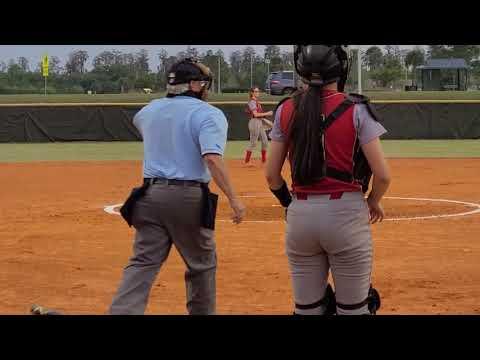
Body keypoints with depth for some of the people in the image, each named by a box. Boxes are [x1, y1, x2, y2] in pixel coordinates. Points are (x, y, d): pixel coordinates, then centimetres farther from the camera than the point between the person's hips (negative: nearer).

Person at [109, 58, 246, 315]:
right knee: (201, 264, 14)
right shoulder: (209, 114, -7)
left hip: (150, 195, 4)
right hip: (189, 198, -4)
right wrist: (233, 198, -21)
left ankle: (121, 312, -18)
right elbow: (212, 159, -21)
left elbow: (138, 120, 39)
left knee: (142, 263, -1)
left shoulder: (151, 109, 12)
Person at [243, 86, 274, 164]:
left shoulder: (257, 102, 17)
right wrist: (267, 113, -17)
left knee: (265, 141, 10)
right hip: (254, 122, -10)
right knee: (253, 143, -6)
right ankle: (246, 161, 0)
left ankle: (264, 160, 18)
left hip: (260, 123, 10)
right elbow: (255, 114, -20)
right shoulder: (252, 102, -12)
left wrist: (265, 120, 12)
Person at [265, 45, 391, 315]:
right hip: (345, 213, -4)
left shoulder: (286, 111, 2)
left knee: (308, 309, 11)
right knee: (353, 309, 4)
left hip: (300, 215, 4)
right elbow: (383, 175, -10)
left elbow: (272, 175, 5)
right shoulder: (356, 110, -8)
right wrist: (373, 201, 9)